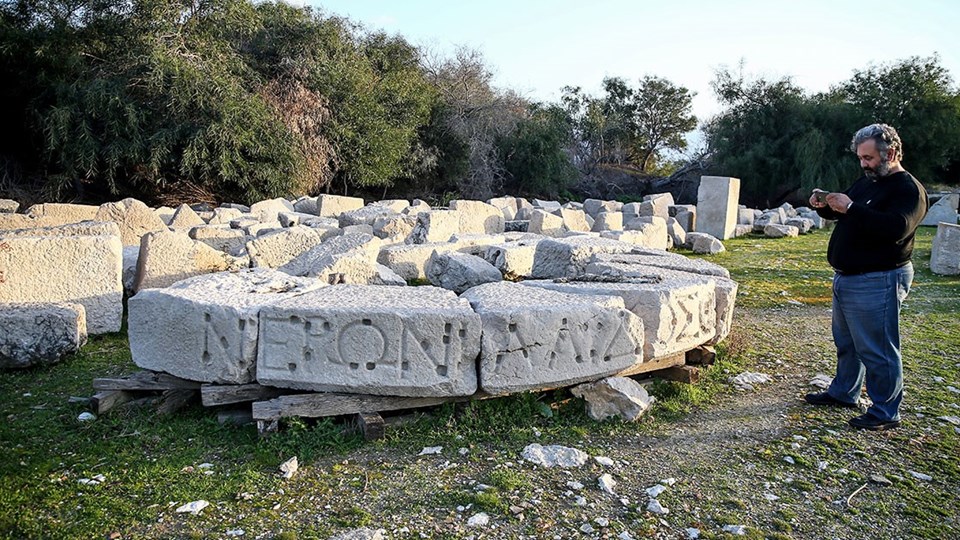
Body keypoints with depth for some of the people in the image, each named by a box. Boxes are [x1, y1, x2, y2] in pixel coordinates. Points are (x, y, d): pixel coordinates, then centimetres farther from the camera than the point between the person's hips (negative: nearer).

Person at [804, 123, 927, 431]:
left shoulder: (908, 189, -13)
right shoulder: (866, 181, 14)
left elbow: (896, 227, -29)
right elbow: (841, 214, 24)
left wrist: (851, 208, -31)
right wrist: (824, 206, 2)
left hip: (877, 283, -9)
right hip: (846, 278, 9)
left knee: (877, 350, -3)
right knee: (847, 343, 20)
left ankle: (885, 413, 9)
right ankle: (843, 393, 34)